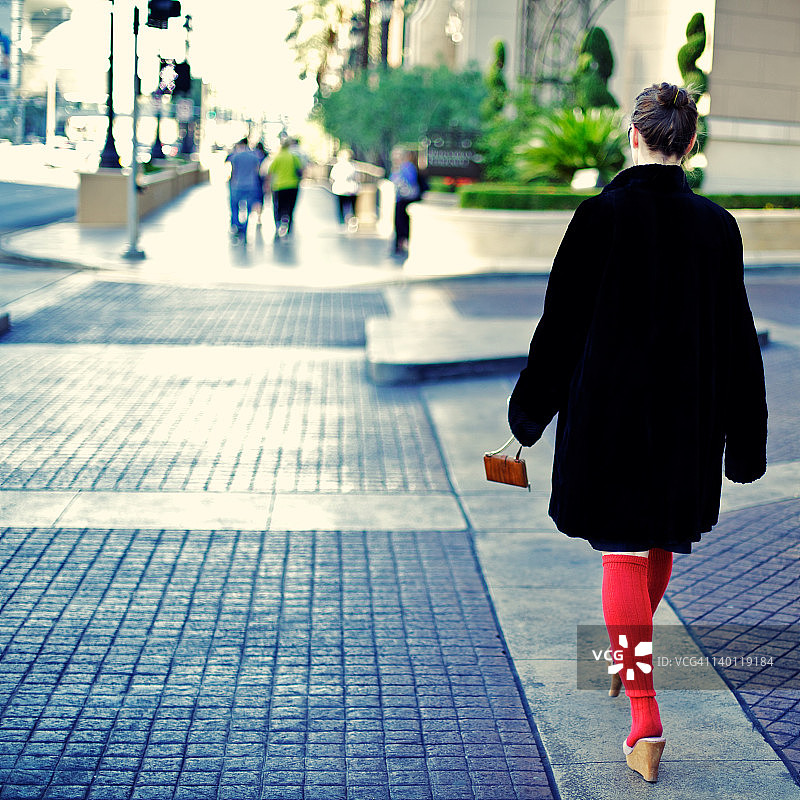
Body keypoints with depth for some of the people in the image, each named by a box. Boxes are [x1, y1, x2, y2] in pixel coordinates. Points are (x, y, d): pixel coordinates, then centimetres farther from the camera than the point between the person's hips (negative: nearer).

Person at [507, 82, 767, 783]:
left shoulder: (601, 216, -12)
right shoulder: (717, 226, -2)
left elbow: (561, 323, -8)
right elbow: (737, 339, 1)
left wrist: (530, 410, 4)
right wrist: (744, 440, 9)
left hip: (610, 414, -4)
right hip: (688, 421, 4)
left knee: (623, 553, 0)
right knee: (661, 545, 22)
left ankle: (645, 718, -8)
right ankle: (629, 656, 46)